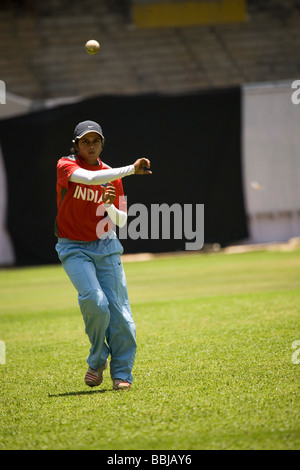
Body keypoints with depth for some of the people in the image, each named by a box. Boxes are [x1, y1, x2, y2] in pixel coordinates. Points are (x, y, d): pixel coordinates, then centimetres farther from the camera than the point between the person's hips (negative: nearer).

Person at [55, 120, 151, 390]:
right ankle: (98, 360, 2)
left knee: (118, 307, -6)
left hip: (105, 246, 4)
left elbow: (121, 221, 10)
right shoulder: (66, 166, -7)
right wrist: (131, 169, -36)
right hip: (74, 248, -4)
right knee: (95, 301, -21)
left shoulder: (112, 176, 6)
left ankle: (122, 373, 4)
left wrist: (109, 206, -13)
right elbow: (89, 179, -30)